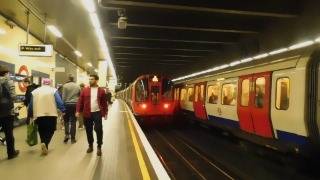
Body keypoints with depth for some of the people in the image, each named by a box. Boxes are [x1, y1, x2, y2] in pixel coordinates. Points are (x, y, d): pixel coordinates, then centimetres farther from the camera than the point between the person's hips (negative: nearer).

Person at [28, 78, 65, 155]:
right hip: (51, 114, -3)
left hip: (39, 115, 3)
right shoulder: (53, 90, -1)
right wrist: (63, 110, -2)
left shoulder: (34, 91, 10)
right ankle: (45, 143, -14)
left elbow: (31, 105, 13)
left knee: (42, 131, 16)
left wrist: (31, 114, 23)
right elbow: (59, 102, -9)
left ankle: (44, 143, 11)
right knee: (50, 130, 7)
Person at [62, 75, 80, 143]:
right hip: (75, 104, 2)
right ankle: (73, 138, 7)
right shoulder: (77, 86, 6)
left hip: (67, 104, -2)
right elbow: (80, 96, 8)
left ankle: (67, 134, -3)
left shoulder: (65, 86, -3)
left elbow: (63, 96, -5)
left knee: (66, 120, 14)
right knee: (73, 121, 5)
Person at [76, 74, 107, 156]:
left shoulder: (101, 91, 2)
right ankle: (90, 145, 28)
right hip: (87, 113, 2)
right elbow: (80, 101, 3)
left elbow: (104, 102, 4)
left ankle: (99, 147, 10)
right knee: (89, 130, 11)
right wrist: (78, 111, -4)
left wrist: (105, 112, 0)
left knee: (99, 130, -4)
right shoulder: (85, 90, 3)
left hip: (97, 113, -2)